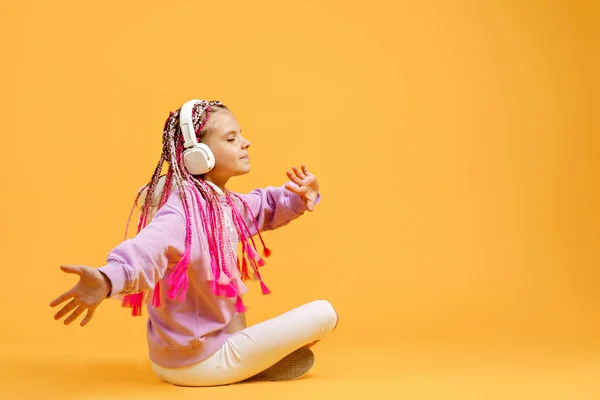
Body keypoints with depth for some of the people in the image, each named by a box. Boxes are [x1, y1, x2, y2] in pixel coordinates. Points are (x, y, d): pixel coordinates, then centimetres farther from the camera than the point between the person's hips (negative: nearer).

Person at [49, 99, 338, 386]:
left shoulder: (225, 204, 6)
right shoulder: (184, 211, -24)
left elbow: (266, 205, 21)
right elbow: (147, 249, -43)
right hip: (198, 363, -9)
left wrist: (300, 196, -1)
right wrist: (108, 279, -65)